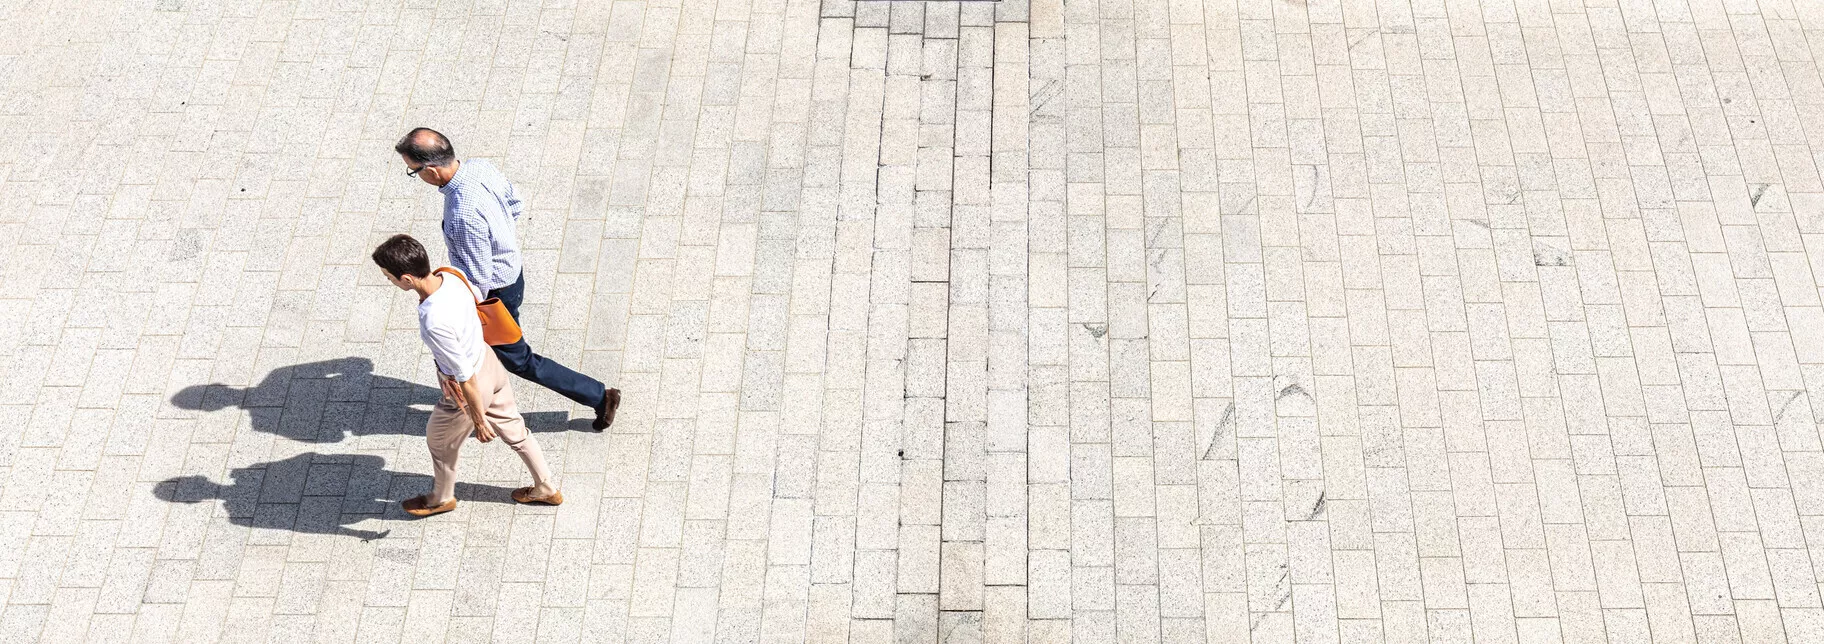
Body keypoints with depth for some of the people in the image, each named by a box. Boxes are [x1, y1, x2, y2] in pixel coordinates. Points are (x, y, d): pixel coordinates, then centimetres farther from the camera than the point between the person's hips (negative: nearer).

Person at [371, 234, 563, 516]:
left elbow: (466, 377, -30)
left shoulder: (434, 322, -40)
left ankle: (441, 498, 51)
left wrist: (478, 419, -16)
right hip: (487, 359, 7)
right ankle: (546, 489, 46)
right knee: (513, 429, 27)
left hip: (471, 388, -7)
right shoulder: (451, 277, -18)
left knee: (439, 440, 23)